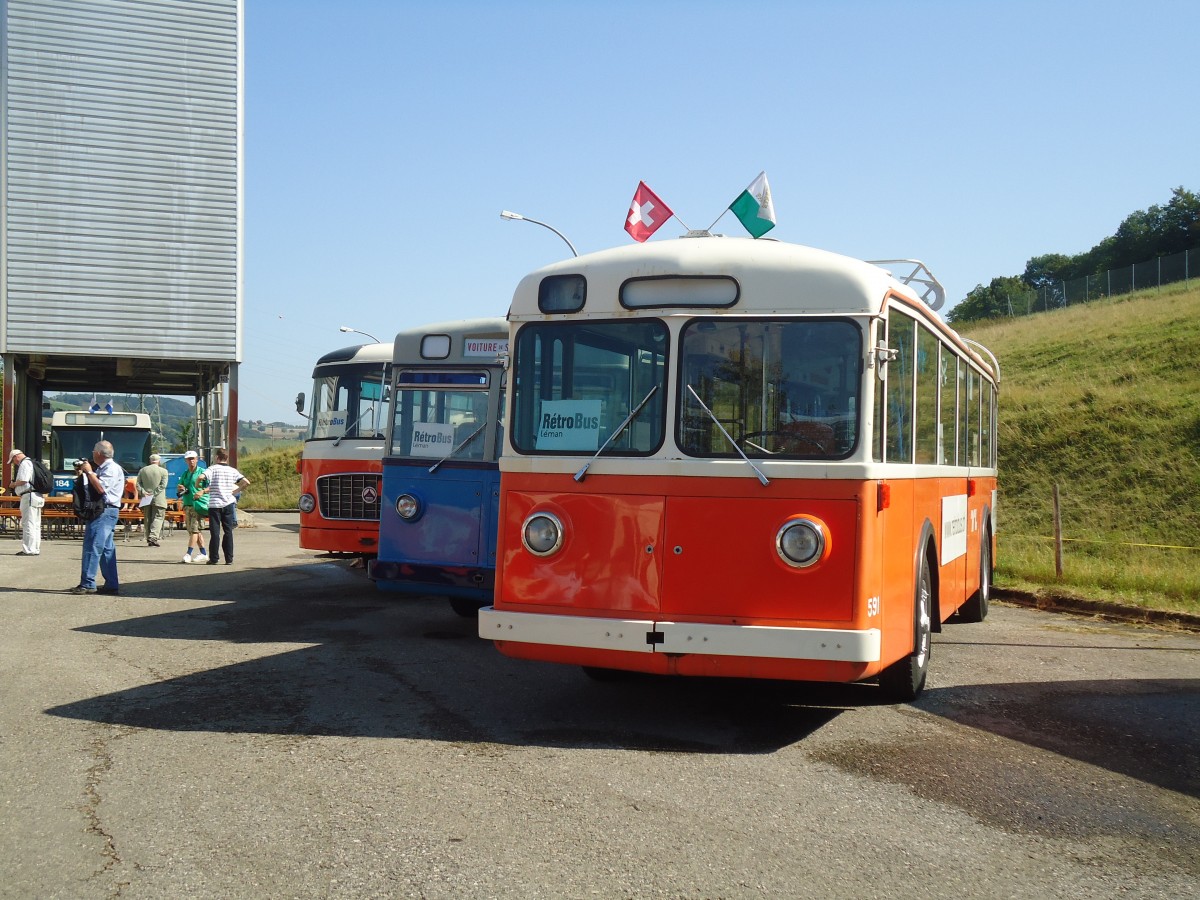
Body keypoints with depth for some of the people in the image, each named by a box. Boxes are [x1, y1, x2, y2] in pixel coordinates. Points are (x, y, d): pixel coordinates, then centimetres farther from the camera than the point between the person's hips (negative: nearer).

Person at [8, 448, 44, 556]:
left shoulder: (25, 463, -9)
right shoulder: (32, 462, 21)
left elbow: (23, 480, -20)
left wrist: (14, 484, -2)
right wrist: (16, 484, 19)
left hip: (29, 496, -10)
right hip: (38, 496, 10)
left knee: (28, 523, -8)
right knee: (36, 525, 11)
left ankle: (29, 549, -9)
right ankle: (36, 549, 15)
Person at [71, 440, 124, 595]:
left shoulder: (112, 468, -11)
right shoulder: (101, 468, 20)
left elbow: (101, 488, -22)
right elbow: (90, 488, 20)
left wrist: (89, 472, -14)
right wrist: (83, 474, 9)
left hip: (105, 511, -10)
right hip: (101, 512, 10)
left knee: (93, 547, -12)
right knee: (107, 549, 10)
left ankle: (87, 584, -12)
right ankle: (111, 585, 13)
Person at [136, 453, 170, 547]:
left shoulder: (143, 470, 10)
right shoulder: (163, 471, -2)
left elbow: (138, 484, 2)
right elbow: (163, 485, -11)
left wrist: (143, 492, -5)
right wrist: (154, 493, -11)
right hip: (158, 499, -4)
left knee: (147, 519, 11)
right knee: (158, 518, -3)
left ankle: (149, 538, 12)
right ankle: (153, 537, -18)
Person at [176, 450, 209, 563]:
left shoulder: (202, 472, -3)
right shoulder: (185, 473, 18)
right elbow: (178, 490, 23)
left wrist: (202, 491, -26)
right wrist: (179, 488, 0)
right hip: (187, 505, 7)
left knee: (194, 529, -12)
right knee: (194, 530, 8)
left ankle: (188, 554, -15)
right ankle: (203, 554, 14)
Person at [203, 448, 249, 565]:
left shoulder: (213, 468, -4)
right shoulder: (232, 470, 5)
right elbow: (246, 482, -2)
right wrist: (236, 491, 9)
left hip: (214, 504, -3)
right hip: (228, 504, 3)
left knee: (215, 532, 2)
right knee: (228, 532, 7)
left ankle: (214, 559, 2)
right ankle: (229, 559, 6)